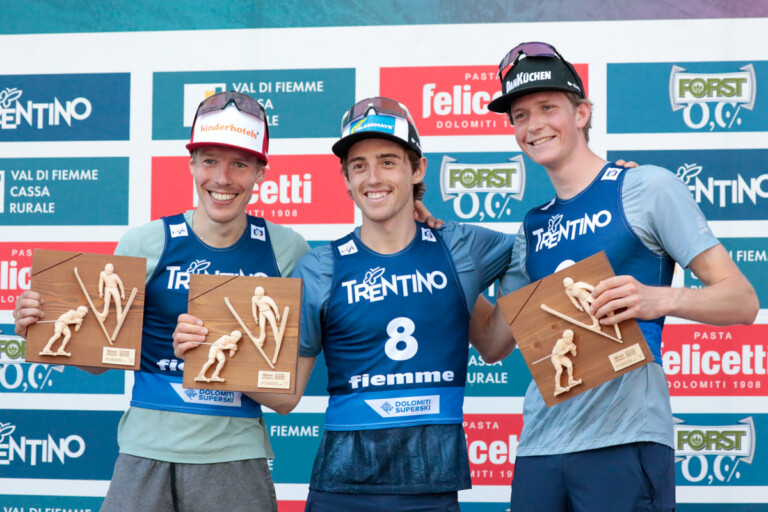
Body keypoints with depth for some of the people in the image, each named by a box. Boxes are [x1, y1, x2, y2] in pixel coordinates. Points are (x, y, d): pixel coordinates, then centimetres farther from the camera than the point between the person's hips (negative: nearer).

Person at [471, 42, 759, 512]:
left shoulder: (645, 187, 0)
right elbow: (494, 344, 20)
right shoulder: (534, 227, 17)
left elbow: (743, 302, -4)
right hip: (540, 446, 6)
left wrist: (660, 299, -23)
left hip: (623, 439, -5)